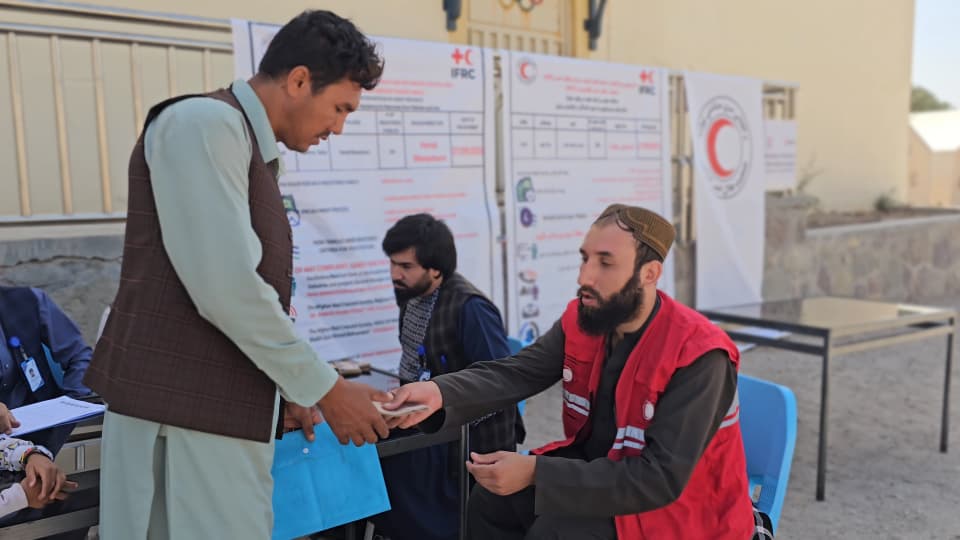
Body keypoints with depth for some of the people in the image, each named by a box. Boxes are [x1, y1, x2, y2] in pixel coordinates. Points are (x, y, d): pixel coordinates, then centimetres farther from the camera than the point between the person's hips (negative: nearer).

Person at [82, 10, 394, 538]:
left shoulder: (249, 148, 16)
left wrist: (285, 388, 18)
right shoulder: (205, 123, -13)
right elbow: (225, 286, -22)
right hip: (183, 409, -9)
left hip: (220, 408, 9)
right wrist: (324, 388, -14)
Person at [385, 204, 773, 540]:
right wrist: (439, 393, -34)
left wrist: (534, 473, -35)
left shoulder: (698, 357, -28)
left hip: (677, 504, -6)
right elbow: (514, 373, -13)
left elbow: (661, 478, -31)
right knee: (491, 504, -3)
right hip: (598, 470, 6)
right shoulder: (581, 321, -6)